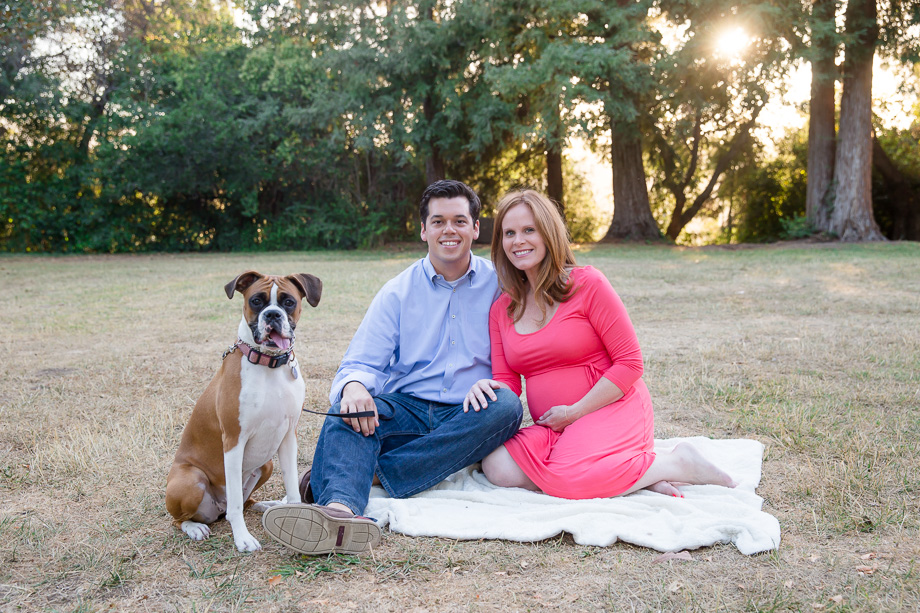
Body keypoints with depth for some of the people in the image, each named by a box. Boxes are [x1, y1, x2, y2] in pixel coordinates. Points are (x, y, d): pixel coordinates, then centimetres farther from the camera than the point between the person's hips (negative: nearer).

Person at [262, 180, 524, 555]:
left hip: (471, 419, 0)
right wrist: (353, 385, -24)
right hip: (406, 410, 1)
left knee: (507, 405, -32)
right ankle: (339, 509, -57)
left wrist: (491, 385, -16)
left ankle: (374, 472, -34)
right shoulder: (398, 292, 9)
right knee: (348, 410, -28)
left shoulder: (500, 284, 8)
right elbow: (362, 364, 2)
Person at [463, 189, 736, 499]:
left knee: (566, 479, -34)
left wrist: (575, 412, -12)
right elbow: (507, 381, 9)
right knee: (498, 467, -24)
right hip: (552, 429, 5)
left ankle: (678, 463, -9)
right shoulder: (501, 310, 10)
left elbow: (630, 362, -8)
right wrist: (486, 390, -16)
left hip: (611, 411, -5)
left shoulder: (587, 283, -6)